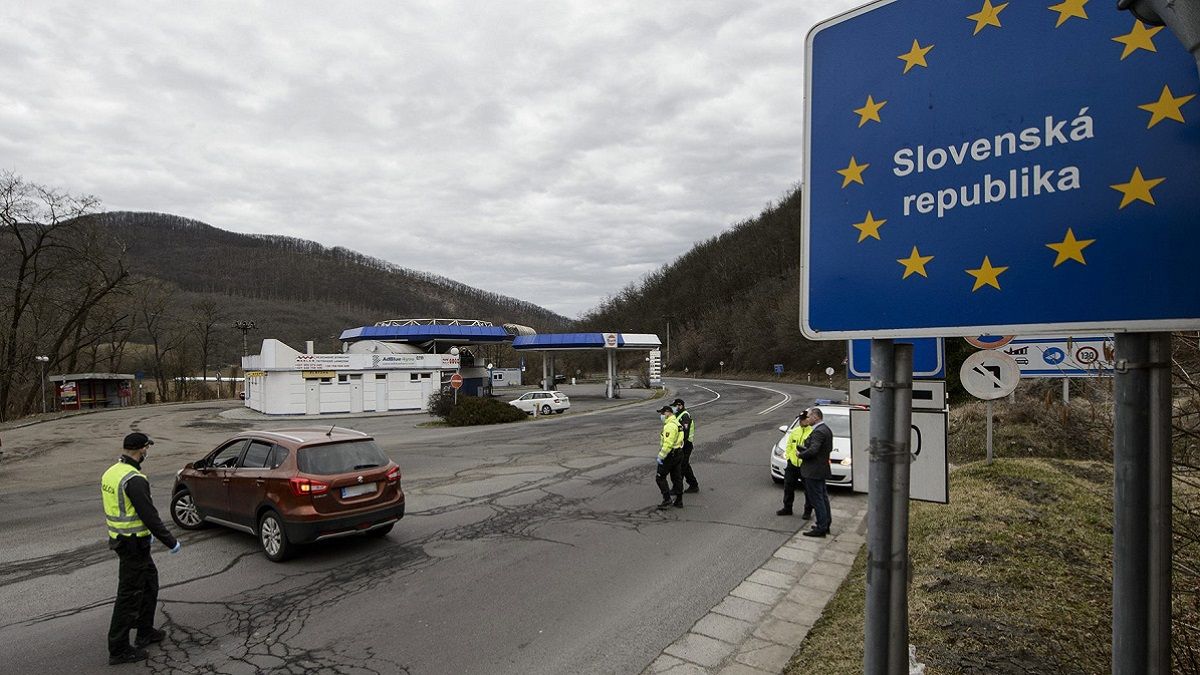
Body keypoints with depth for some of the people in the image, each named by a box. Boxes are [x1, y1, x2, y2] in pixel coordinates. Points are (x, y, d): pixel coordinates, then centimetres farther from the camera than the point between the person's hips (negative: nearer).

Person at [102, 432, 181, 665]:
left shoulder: (111, 473, 7)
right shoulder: (134, 480, -24)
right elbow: (149, 515, -22)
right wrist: (171, 542, -12)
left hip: (120, 538, 10)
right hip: (133, 544, -10)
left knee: (150, 582, 21)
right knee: (129, 594, 1)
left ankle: (145, 632, 32)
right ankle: (118, 650, 11)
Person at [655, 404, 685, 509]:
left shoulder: (670, 426, -21)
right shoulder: (677, 423, 12)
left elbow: (668, 444, -27)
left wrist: (661, 456, -21)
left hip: (670, 455, -10)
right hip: (678, 453, 10)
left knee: (660, 477, 0)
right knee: (677, 477, 13)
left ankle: (667, 499, 0)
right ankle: (679, 501, 19)